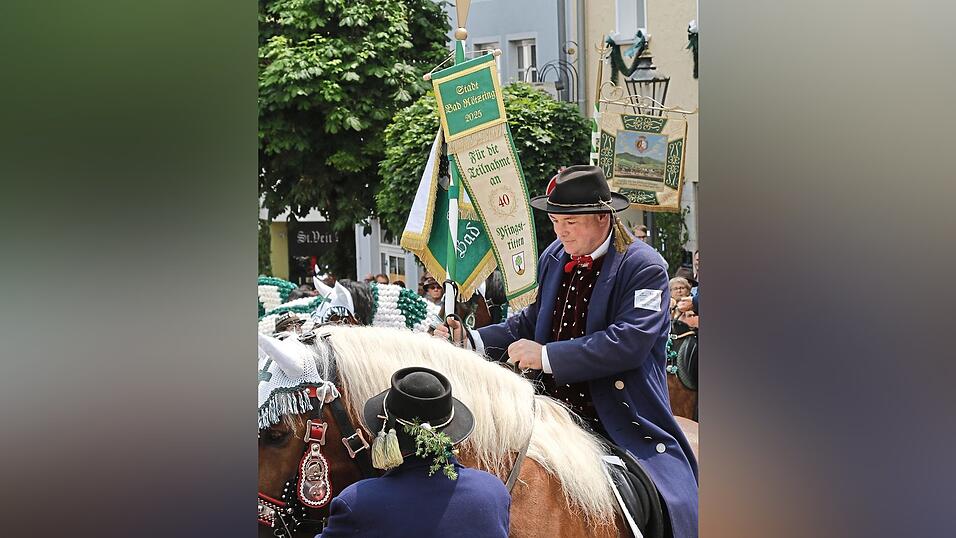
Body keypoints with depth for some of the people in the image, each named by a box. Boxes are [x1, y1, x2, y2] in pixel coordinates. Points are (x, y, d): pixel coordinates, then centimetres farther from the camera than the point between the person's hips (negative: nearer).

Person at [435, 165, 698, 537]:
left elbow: (630, 341, -23)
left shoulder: (644, 267, -11)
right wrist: (471, 340, -1)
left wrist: (547, 356, -25)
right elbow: (532, 321, 14)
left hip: (625, 428, -5)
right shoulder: (553, 258, 10)